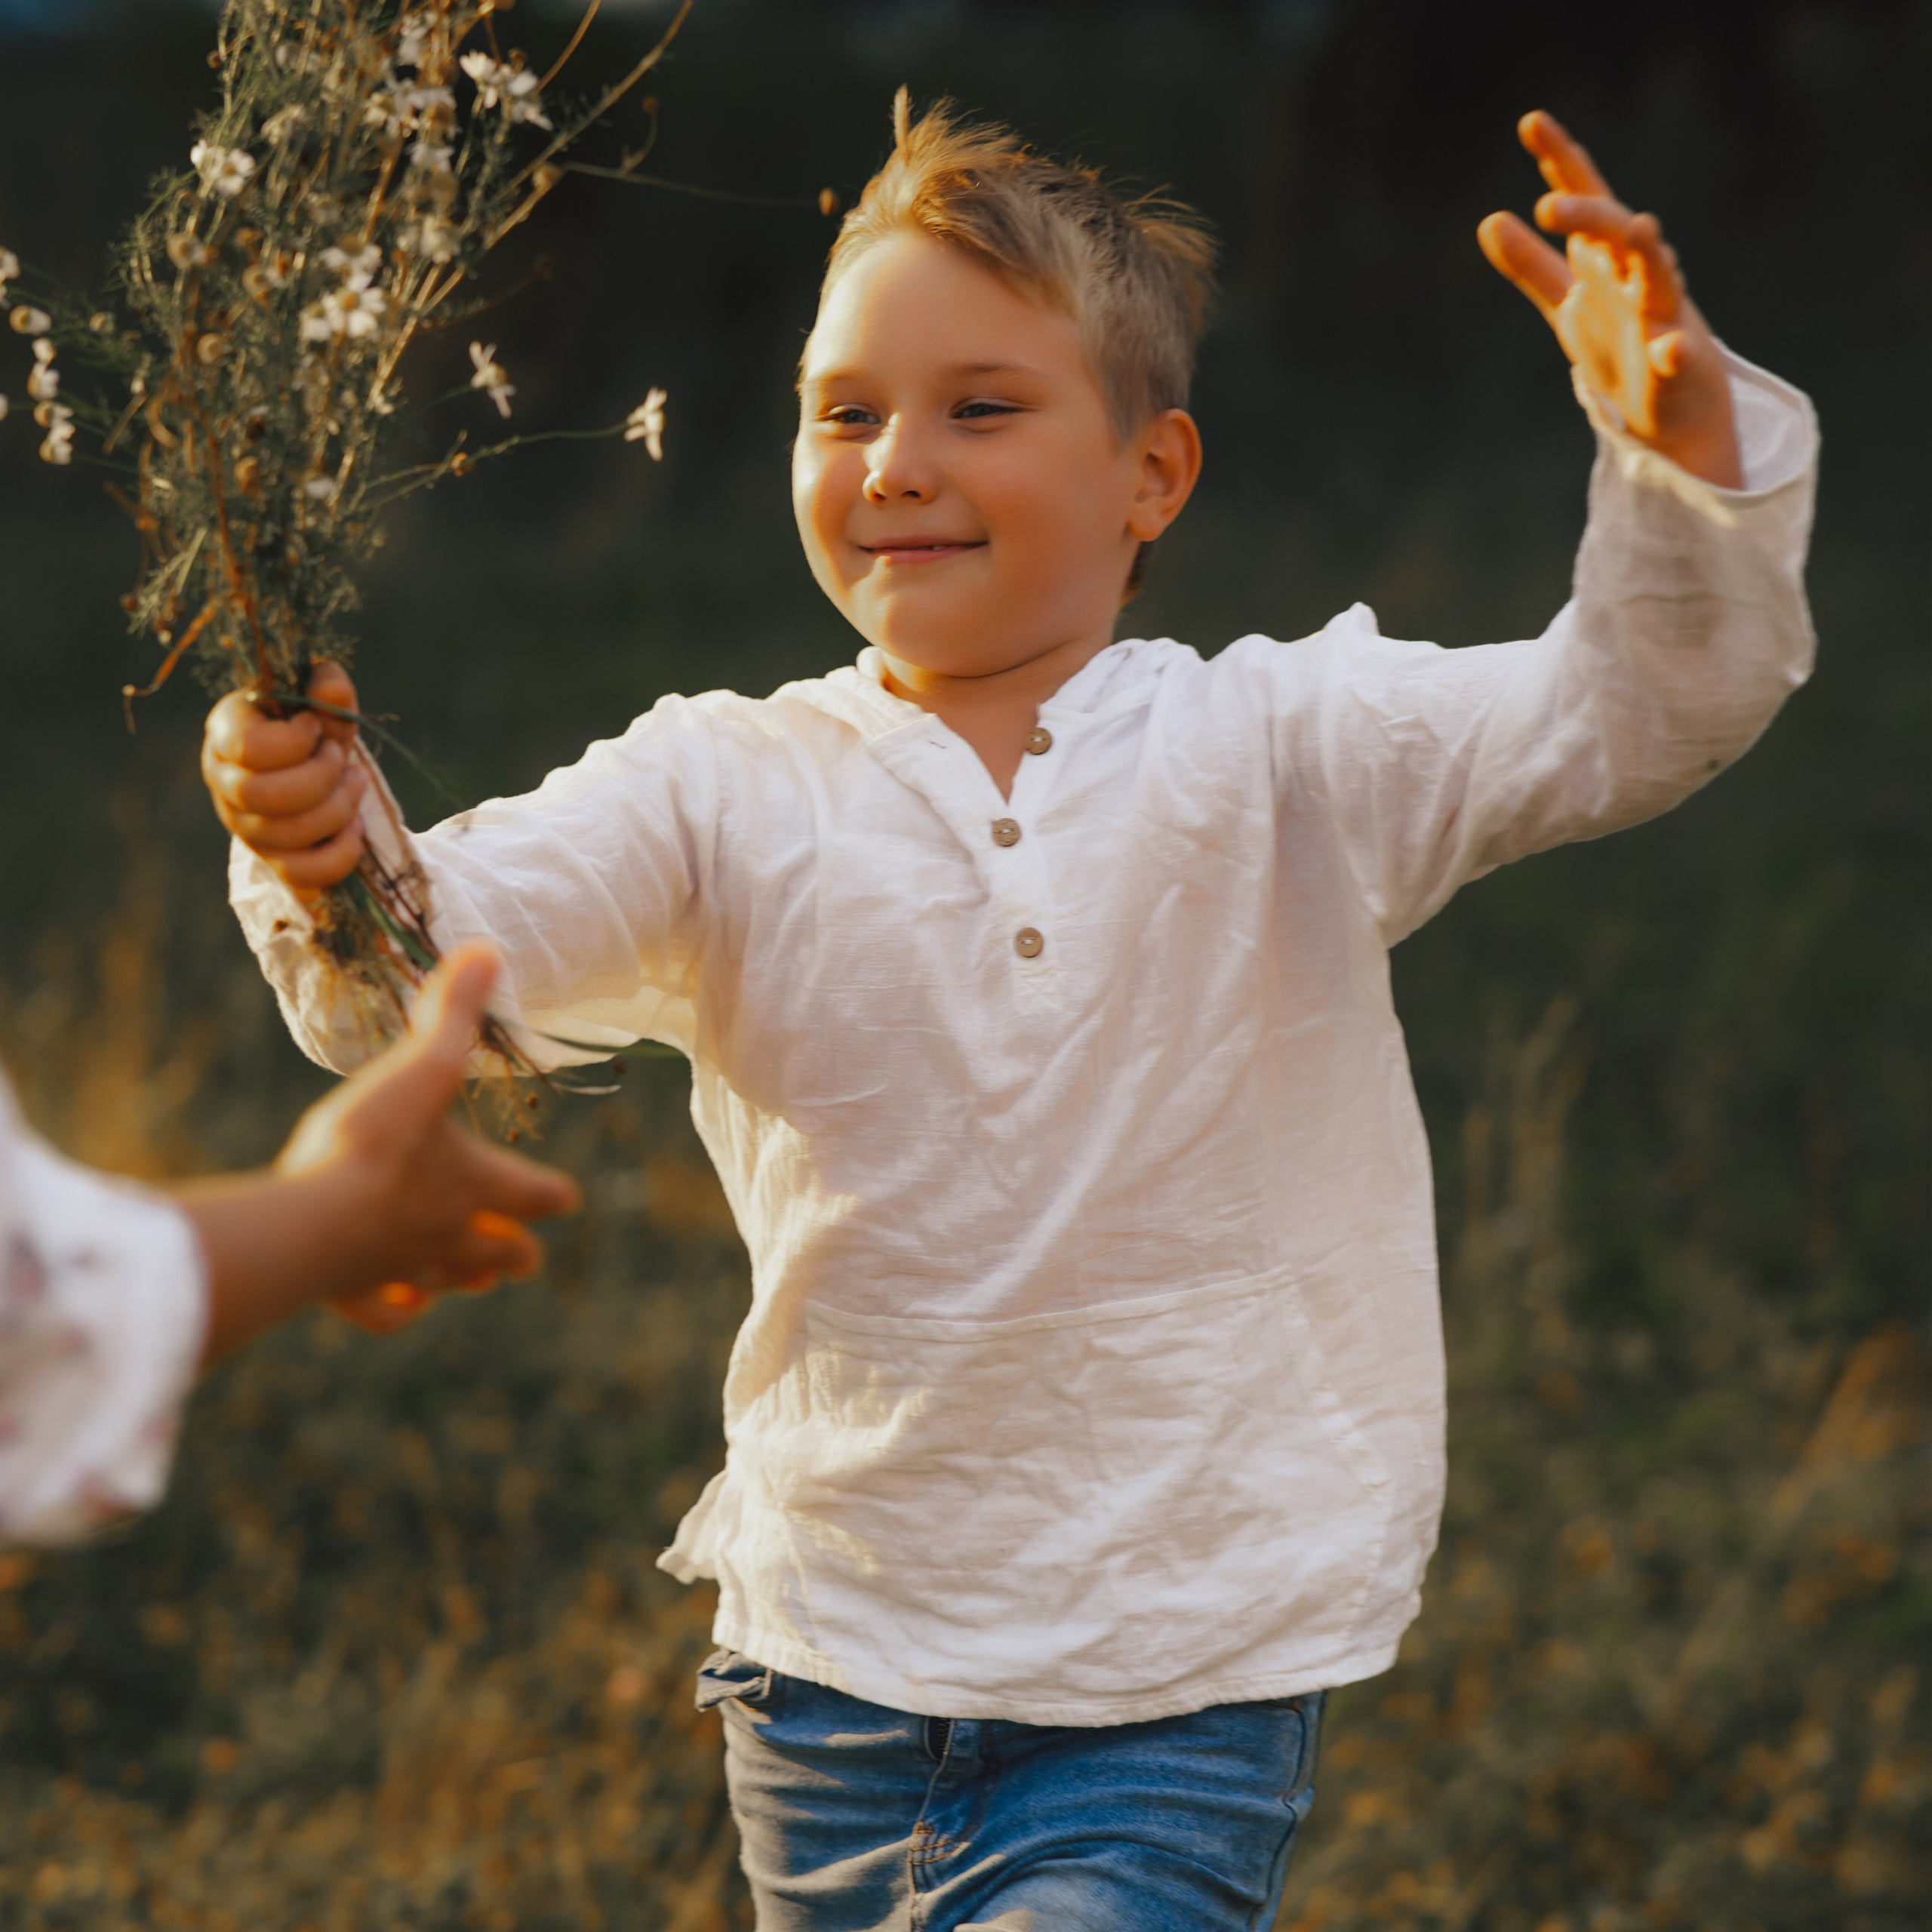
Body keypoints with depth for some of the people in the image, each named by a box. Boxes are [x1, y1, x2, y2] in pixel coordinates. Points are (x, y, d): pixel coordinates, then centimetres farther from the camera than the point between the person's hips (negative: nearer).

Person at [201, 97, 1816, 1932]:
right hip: (831, 1677, 2)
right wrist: (330, 859, -37)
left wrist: (1688, 448, -34)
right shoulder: (728, 792, -2)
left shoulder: (1282, 755, -4)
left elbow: (1633, 714, -14)